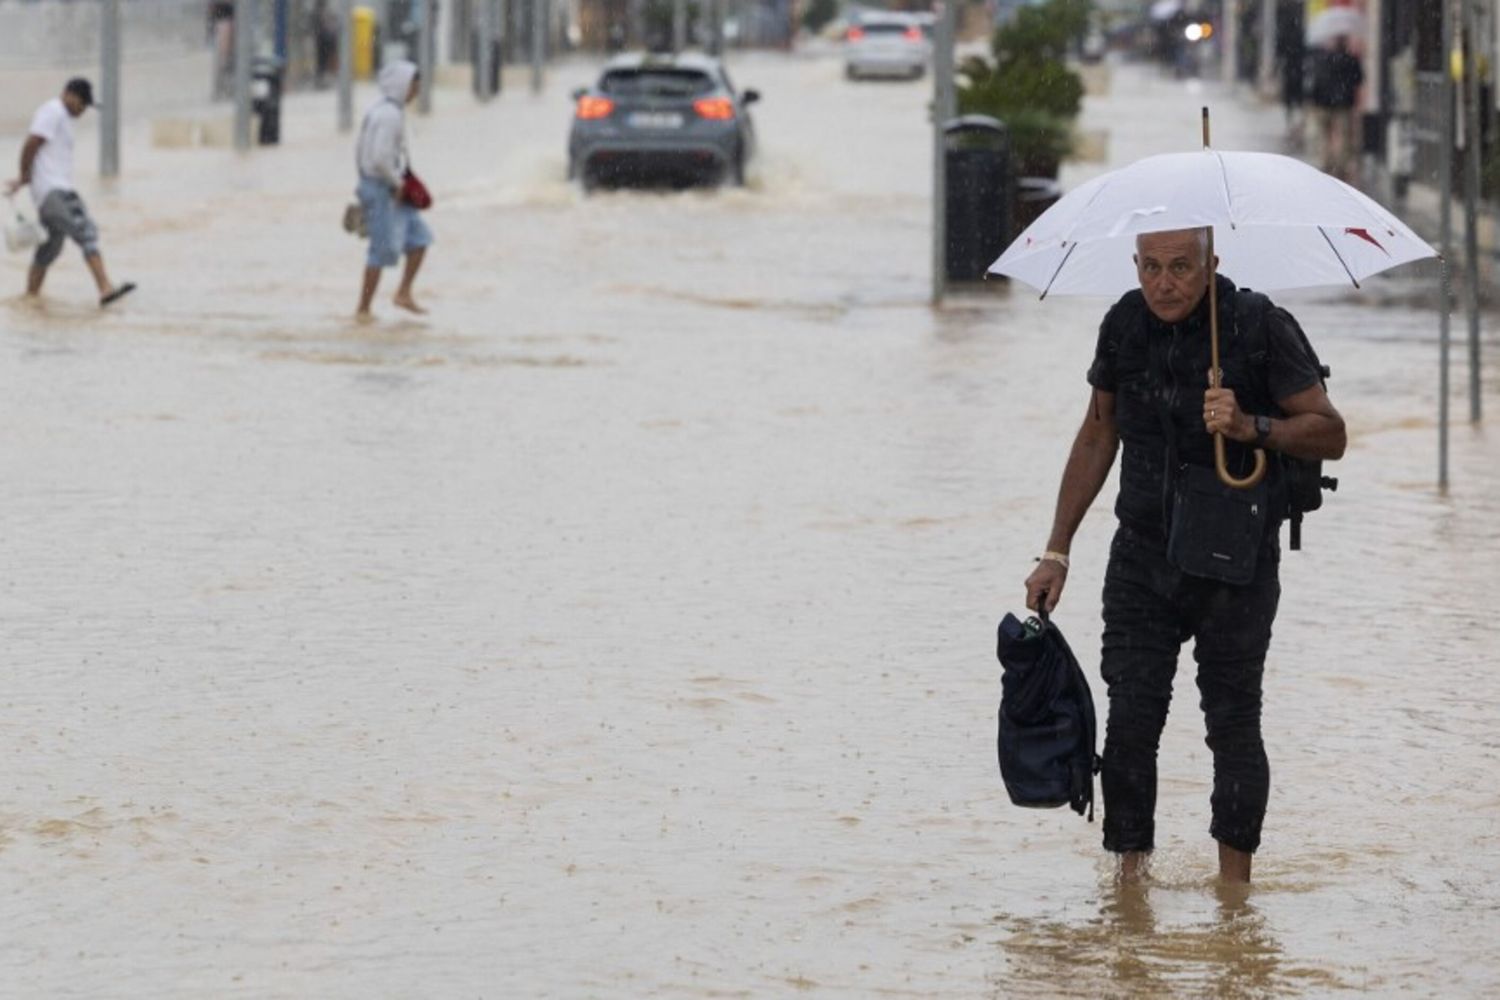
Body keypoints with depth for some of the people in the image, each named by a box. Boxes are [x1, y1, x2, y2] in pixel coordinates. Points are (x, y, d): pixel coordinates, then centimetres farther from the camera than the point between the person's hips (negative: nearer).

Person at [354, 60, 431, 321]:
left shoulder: (378, 112, 12)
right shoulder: (390, 116, -19)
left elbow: (360, 152, 17)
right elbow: (381, 158, -28)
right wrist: (397, 183, -14)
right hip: (384, 191, -10)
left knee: (420, 238, 12)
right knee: (384, 250, -4)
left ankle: (404, 294, 13)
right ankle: (363, 310, 2)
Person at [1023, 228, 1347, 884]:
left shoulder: (1259, 329, -12)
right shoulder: (1124, 326, 2)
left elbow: (1330, 435, -9)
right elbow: (1097, 436, 15)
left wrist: (1250, 426, -27)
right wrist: (1057, 551, 13)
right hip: (1142, 557, 3)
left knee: (1233, 721, 1)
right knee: (1129, 722, -5)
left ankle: (1234, 889, 9)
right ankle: (1130, 870, 2)